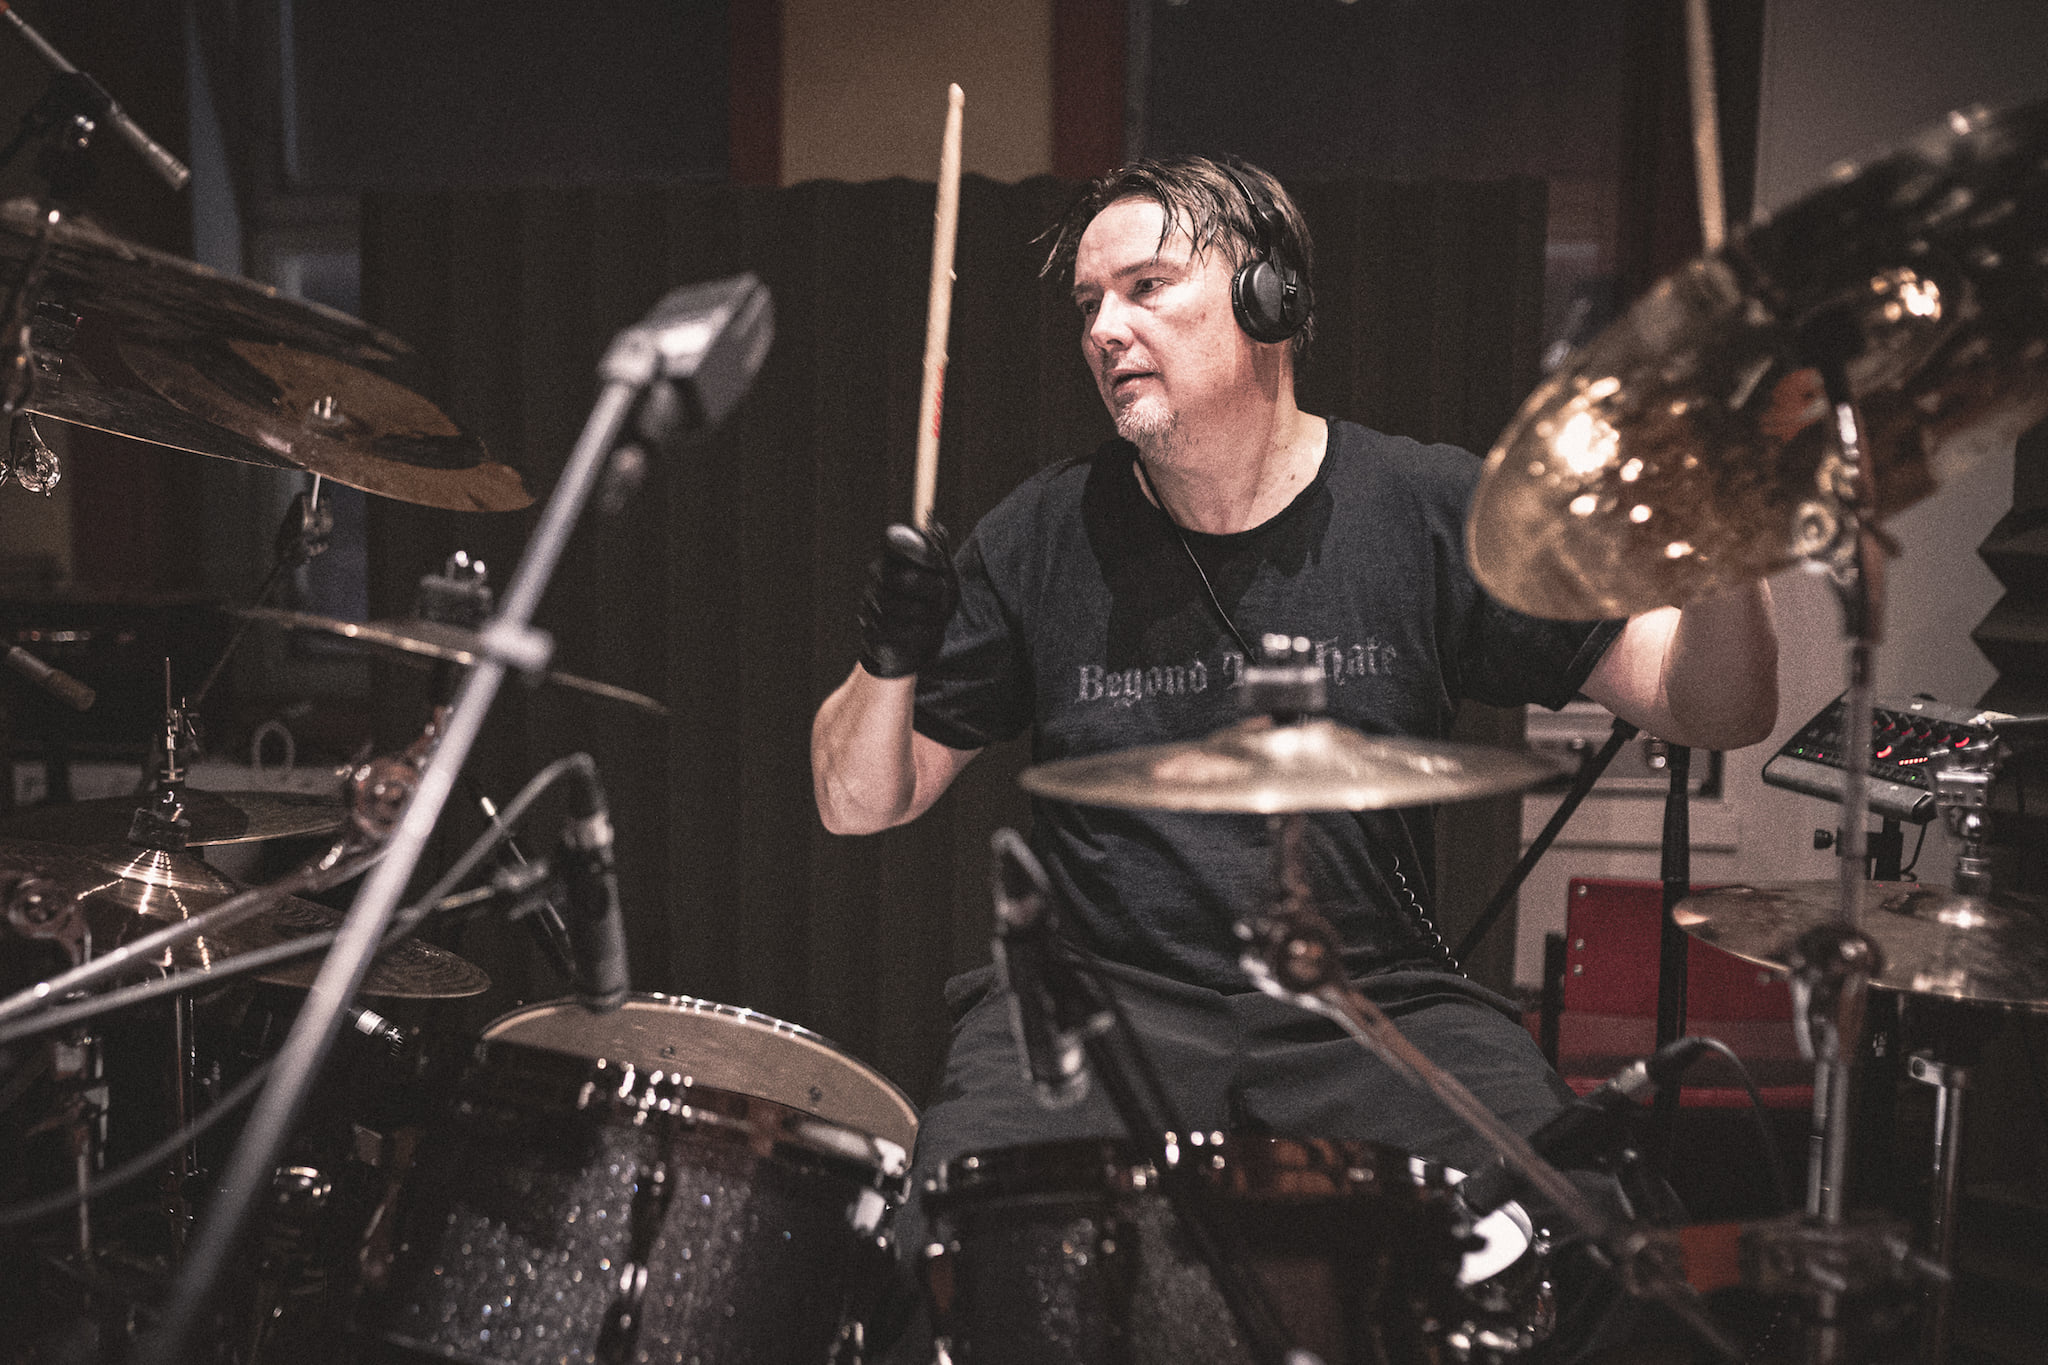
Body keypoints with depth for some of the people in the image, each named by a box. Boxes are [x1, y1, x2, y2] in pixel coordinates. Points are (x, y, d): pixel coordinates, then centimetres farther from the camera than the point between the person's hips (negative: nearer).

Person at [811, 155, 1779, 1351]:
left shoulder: (1433, 513, 0)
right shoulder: (1049, 538, 2)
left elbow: (1716, 711, -1)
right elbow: (860, 803, 6)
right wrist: (891, 663, -14)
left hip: (1378, 1007, 0)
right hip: (1101, 999, 1)